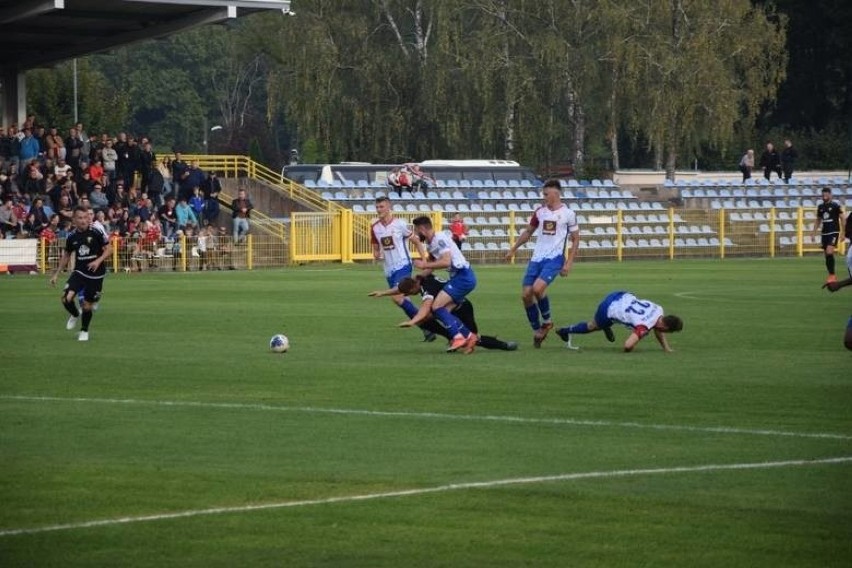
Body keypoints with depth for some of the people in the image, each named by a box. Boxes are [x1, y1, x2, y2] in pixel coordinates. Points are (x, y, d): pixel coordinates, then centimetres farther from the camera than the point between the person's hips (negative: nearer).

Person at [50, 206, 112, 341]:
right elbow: (66, 255, 14)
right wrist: (56, 274, 14)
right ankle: (75, 315, 16)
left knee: (87, 305, 4)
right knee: (66, 298, -18)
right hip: (79, 272, 2)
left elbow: (109, 249, -5)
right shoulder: (72, 237, -1)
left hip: (95, 274, -2)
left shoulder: (96, 232, -11)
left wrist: (98, 261, -22)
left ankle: (84, 331, 30)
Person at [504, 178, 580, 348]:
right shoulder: (540, 212, 10)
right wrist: (513, 249, 16)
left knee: (537, 288, -26)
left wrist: (568, 263, -6)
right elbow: (528, 232, 22)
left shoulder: (568, 214, -3)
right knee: (526, 294, -2)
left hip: (554, 259, -6)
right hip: (536, 258, 6)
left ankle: (546, 321, 0)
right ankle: (537, 331, 14)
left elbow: (575, 240, 2)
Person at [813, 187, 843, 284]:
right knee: (827, 255, 6)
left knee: (829, 252, -20)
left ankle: (832, 275, -12)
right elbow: (818, 220, 20)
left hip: (834, 232, -6)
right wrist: (814, 232, 12)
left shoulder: (835, 205, -6)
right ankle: (832, 277, 16)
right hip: (824, 232, 6)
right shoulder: (820, 206, 10)